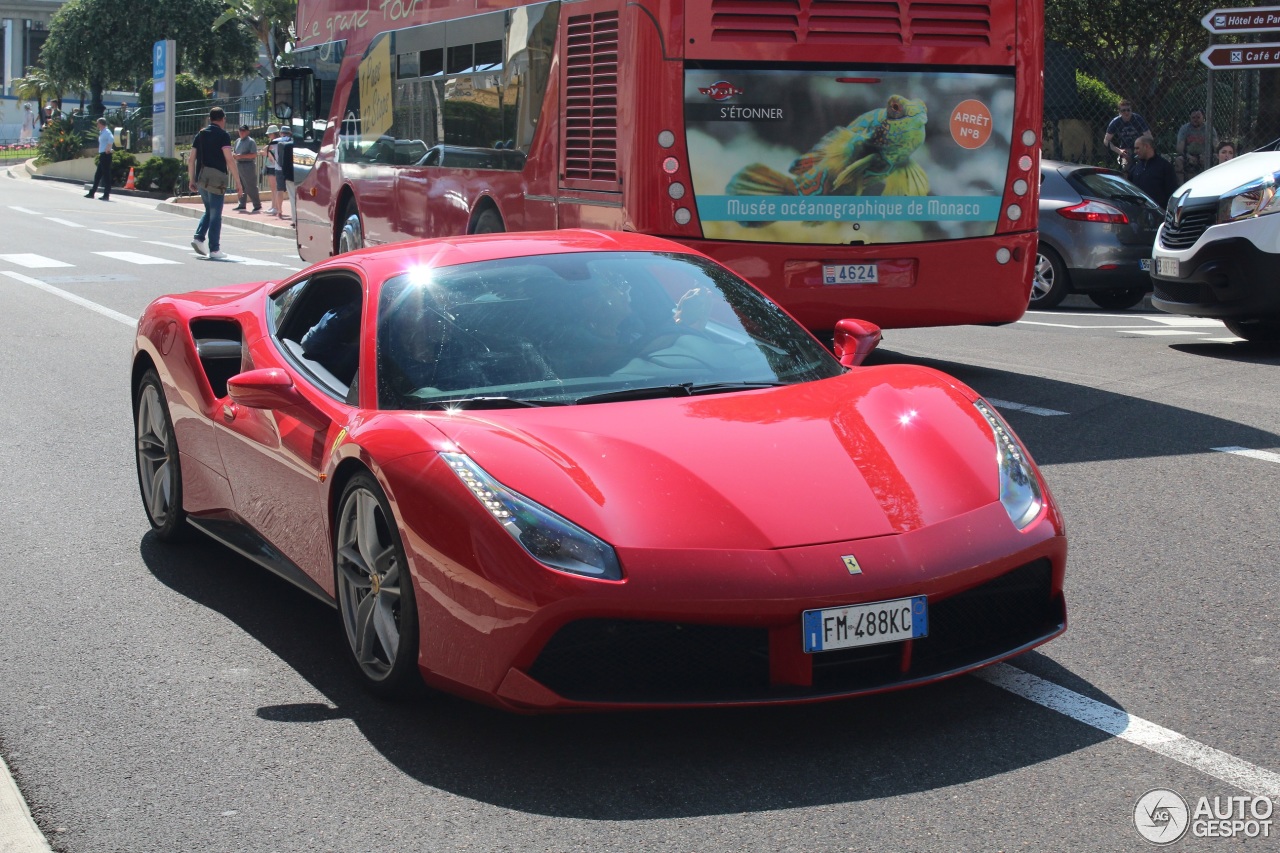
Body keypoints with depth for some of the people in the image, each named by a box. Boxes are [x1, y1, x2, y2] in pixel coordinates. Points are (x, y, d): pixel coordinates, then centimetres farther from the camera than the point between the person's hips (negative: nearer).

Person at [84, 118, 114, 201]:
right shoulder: (101, 132, 16)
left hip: (105, 155, -10)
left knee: (106, 175, -7)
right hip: (102, 155, 10)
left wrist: (108, 149, -25)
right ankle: (92, 193, 21)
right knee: (98, 175, 14)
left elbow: (111, 139, -33)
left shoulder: (106, 132, -14)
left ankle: (106, 195, -5)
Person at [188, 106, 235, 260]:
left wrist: (192, 180, 17)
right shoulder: (223, 135, -5)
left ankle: (199, 238, 5)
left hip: (201, 178, 6)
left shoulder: (200, 134, 13)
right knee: (215, 215, -1)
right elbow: (229, 160, -12)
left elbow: (191, 160, 12)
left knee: (209, 211, 21)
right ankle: (214, 250, 0)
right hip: (216, 178, -6)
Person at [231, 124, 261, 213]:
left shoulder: (251, 141, -8)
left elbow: (254, 155, -16)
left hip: (248, 166, -8)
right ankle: (242, 205, 19)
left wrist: (241, 156, -20)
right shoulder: (238, 141, 16)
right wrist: (234, 155, -2)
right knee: (240, 187, 11)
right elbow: (233, 152, 23)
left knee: (251, 187, -8)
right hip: (239, 165, 8)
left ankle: (257, 206, -4)